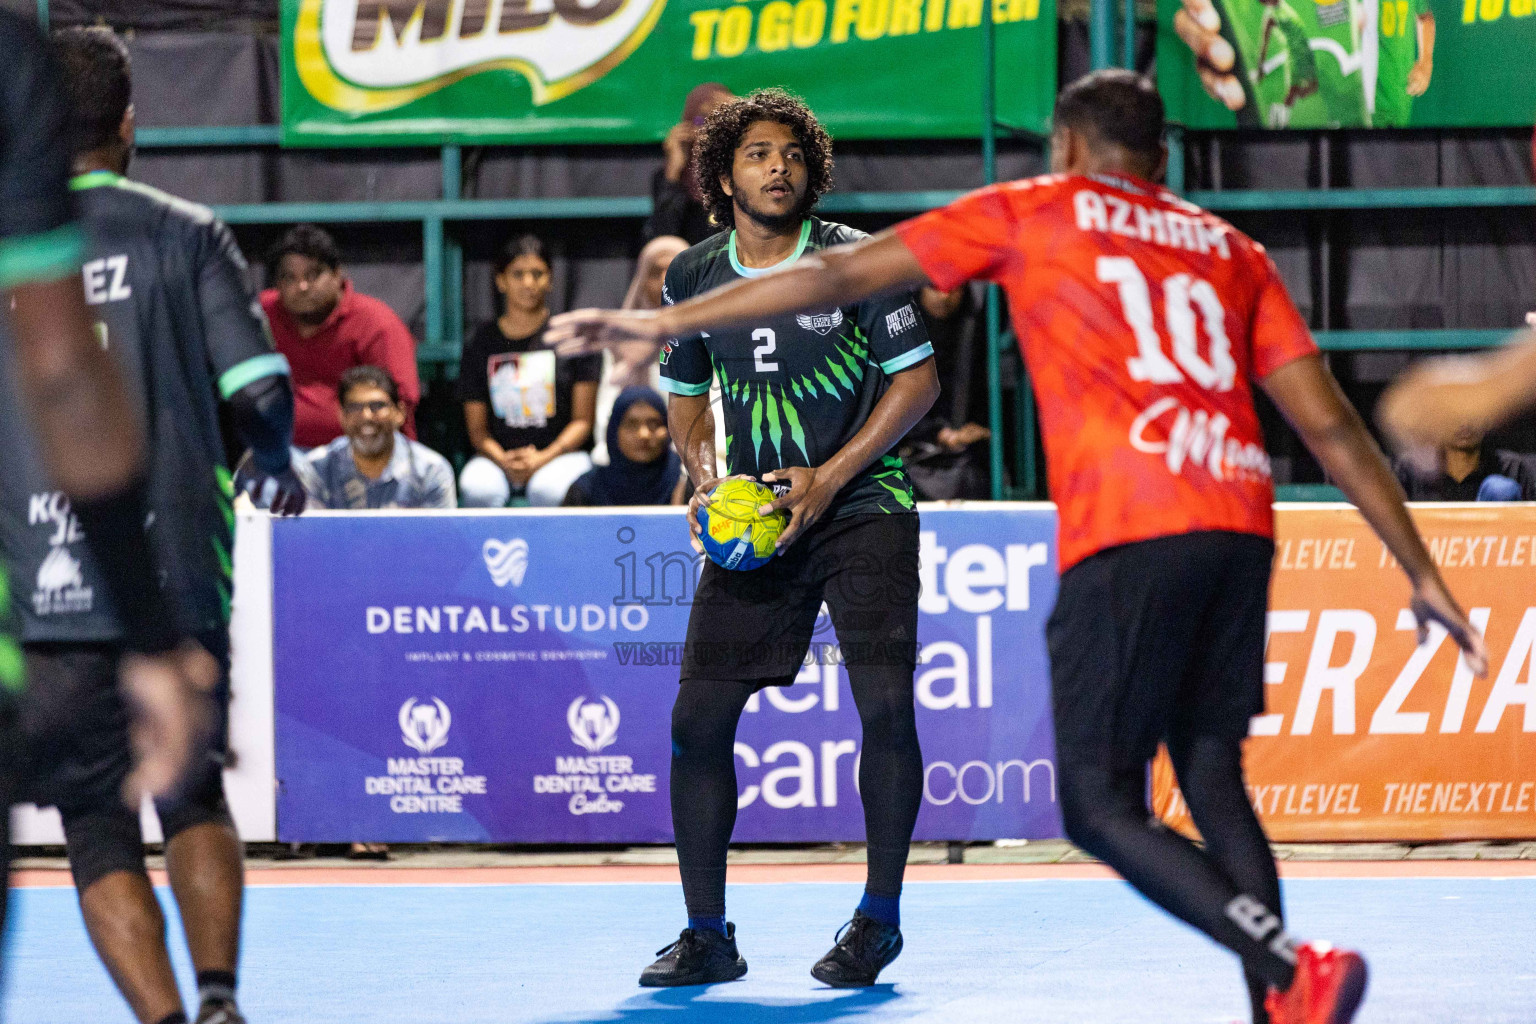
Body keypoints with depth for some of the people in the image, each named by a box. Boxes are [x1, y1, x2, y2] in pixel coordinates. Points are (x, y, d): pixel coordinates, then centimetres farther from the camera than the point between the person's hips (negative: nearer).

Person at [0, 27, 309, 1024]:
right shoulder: (185, 232, 2)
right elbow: (261, 387, -4)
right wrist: (274, 466, 17)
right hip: (175, 578, 0)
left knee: (99, 830, 6)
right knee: (196, 800, 18)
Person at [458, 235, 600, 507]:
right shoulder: (480, 344, 11)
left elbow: (583, 420, 2)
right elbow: (477, 428, 8)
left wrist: (544, 458, -15)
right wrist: (505, 462, -14)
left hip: (562, 454, -2)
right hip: (499, 457, 2)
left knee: (549, 490, -37)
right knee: (478, 489, -33)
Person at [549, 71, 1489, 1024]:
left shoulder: (1027, 213, 14)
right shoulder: (1232, 251, 22)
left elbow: (839, 276, 16)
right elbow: (1333, 426, 16)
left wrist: (664, 322, 23)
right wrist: (1422, 572, 20)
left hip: (1128, 533, -5)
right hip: (1242, 526, 5)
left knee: (1100, 805, -1)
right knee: (1212, 776, 13)